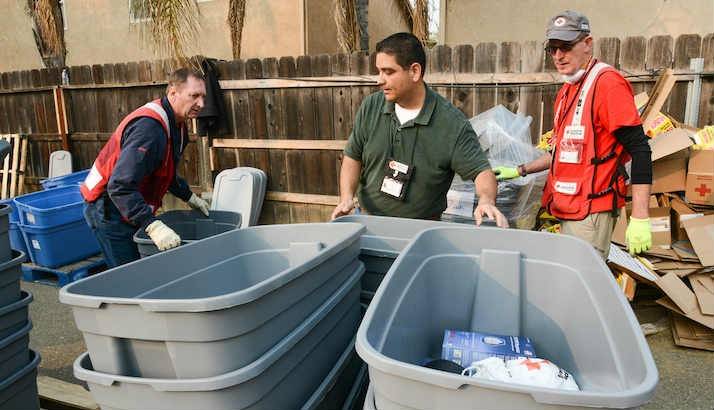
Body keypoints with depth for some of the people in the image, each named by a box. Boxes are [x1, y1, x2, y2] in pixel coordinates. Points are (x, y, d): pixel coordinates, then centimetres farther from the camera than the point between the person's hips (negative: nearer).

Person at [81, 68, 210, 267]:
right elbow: (120, 186, -35)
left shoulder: (175, 124, 3)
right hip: (109, 210, -9)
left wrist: (189, 196, 15)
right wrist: (153, 226, -41)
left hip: (129, 208, 9)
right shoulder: (149, 127, -29)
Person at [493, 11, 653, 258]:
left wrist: (639, 219, -22)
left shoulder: (607, 82, -13)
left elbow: (639, 150, -18)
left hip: (590, 212, -8)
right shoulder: (567, 91, 14)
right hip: (568, 209, 9)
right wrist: (520, 171, 20)